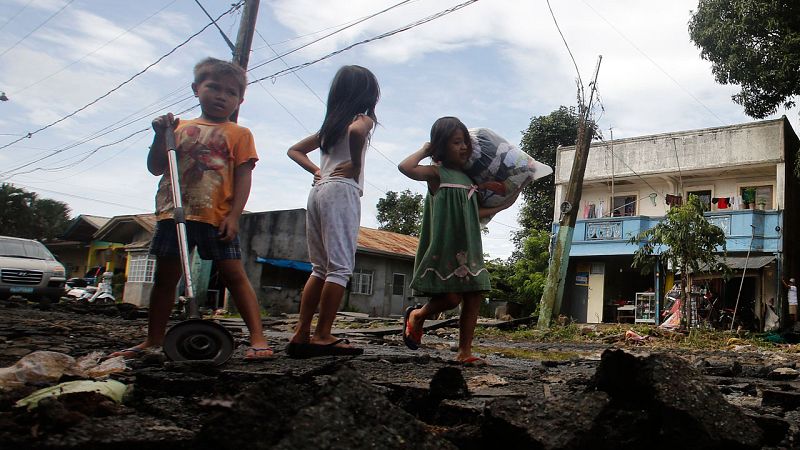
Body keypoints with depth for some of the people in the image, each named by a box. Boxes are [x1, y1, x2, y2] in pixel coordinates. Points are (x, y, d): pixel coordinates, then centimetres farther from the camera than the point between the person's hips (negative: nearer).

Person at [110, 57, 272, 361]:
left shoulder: (238, 134, 6)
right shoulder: (180, 128, 16)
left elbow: (243, 177, -2)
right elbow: (155, 168, 14)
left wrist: (233, 216, -12)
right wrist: (161, 136, 0)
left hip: (217, 218, -4)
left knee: (234, 275, -6)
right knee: (164, 278, 12)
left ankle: (258, 338, -5)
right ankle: (153, 340, 25)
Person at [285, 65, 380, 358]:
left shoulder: (330, 124, 23)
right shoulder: (362, 119, 2)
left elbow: (294, 151, 28)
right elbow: (357, 132, -24)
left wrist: (317, 171, 16)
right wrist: (355, 165, -10)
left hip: (318, 191, 8)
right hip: (342, 191, -8)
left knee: (320, 268, 10)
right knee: (340, 268, -7)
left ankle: (301, 334, 7)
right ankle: (322, 337, -9)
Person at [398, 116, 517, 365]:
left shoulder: (466, 178, 17)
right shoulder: (436, 172, -5)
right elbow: (406, 167, -24)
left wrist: (501, 206, 22)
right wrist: (424, 150, -8)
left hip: (468, 248, 8)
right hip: (445, 246, -7)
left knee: (474, 297, 2)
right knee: (451, 298, -10)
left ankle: (464, 351, 10)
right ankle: (416, 315, 20)